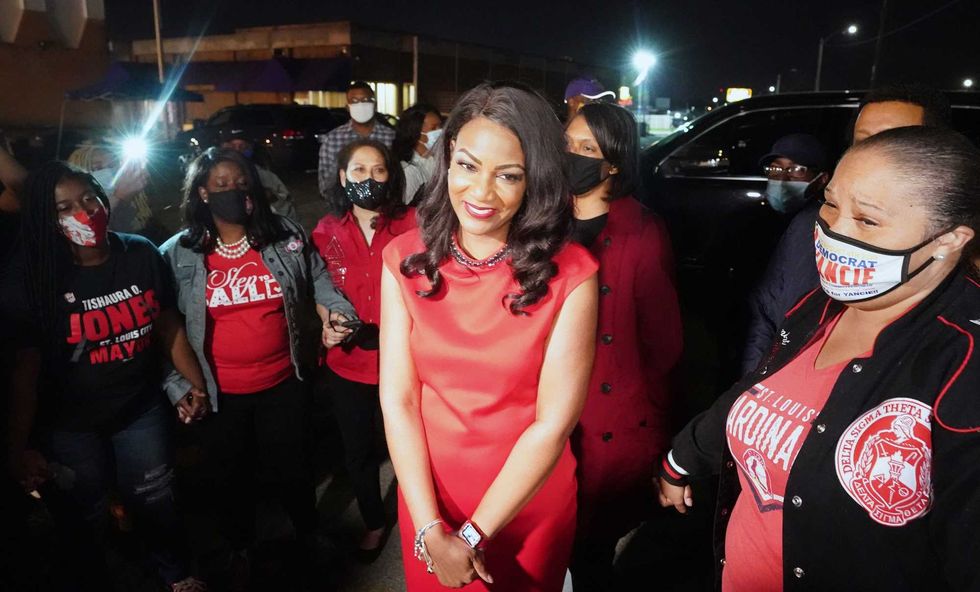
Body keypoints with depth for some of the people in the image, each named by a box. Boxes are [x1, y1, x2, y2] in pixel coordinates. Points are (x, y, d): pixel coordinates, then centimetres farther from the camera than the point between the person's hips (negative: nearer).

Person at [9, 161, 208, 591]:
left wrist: (194, 383, 1)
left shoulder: (142, 254, -7)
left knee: (156, 504, 21)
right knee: (84, 524, 18)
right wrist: (20, 445, -18)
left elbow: (168, 325, 1)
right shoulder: (39, 278, -16)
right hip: (68, 426, -2)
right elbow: (25, 365, -15)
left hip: (143, 411, 3)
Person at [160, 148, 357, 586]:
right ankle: (240, 550, 47)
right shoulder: (177, 255, -6)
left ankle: (308, 538, 45)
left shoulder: (287, 238, -4)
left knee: (290, 470, 15)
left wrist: (333, 314, -15)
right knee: (228, 476, 19)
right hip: (220, 394, 0)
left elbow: (318, 283, 6)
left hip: (283, 384, 0)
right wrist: (179, 385, -6)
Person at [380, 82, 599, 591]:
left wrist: (472, 534, -15)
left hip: (529, 501, -1)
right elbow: (397, 398, -11)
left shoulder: (570, 275, -16)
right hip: (429, 495, 2)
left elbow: (554, 422, -17)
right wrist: (432, 529, -16)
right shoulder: (405, 260, -9)